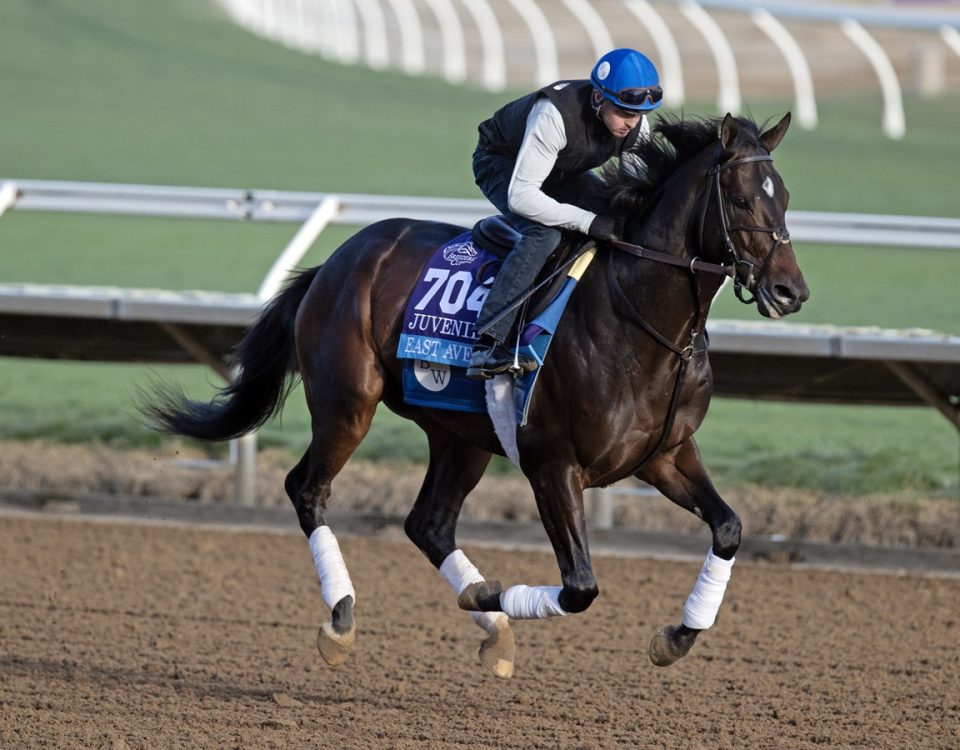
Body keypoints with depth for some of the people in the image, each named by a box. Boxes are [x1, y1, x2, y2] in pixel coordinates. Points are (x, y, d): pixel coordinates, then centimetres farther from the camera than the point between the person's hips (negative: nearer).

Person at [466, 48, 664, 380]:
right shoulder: (555, 115, -40)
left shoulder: (635, 124, -19)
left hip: (563, 172, 7)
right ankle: (486, 347, -37)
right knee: (543, 235, -33)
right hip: (501, 163, -7)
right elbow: (520, 196, -41)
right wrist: (588, 222, -43)